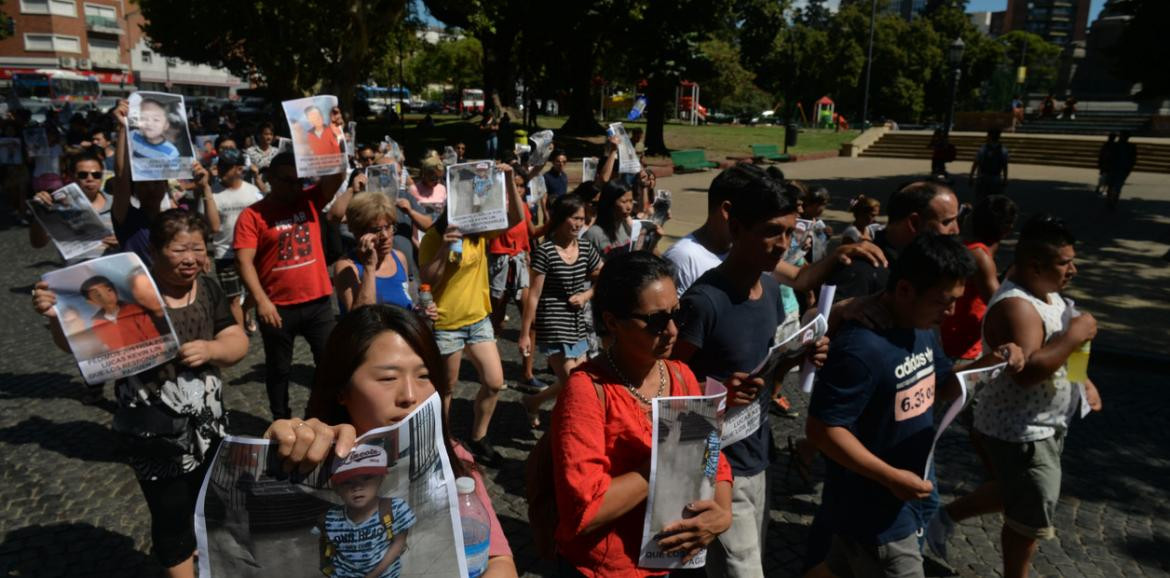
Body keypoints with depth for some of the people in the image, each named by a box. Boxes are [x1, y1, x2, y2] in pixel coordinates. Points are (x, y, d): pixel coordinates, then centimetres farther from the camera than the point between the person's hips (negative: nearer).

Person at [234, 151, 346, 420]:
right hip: (278, 306, -2)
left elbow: (337, 176, -7)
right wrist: (261, 300, -21)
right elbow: (244, 260, -13)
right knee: (279, 368, 14)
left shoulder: (310, 200, 4)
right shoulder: (253, 215, -6)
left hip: (317, 302, 2)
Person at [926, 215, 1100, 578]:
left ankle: (945, 518, 39)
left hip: (1042, 425, 10)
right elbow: (1027, 370, -38)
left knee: (1014, 494, 26)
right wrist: (1075, 335, -29)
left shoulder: (1045, 292, 5)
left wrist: (1083, 381, 9)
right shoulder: (1015, 306, -28)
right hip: (1020, 432, -10)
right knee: (1031, 518, 9)